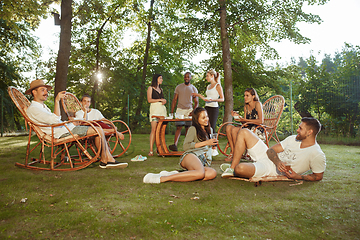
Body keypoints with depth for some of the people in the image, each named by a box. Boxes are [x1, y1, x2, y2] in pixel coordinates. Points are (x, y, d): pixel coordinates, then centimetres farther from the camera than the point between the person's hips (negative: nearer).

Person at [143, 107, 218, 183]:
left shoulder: (210, 130, 29)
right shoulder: (193, 129, 9)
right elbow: (186, 146, -4)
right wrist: (205, 143, -5)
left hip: (202, 163, 6)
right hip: (191, 155, -6)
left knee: (213, 173, -33)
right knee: (200, 173, -41)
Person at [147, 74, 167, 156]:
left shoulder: (161, 89, 24)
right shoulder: (150, 88, 7)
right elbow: (149, 100, -3)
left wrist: (164, 101, 2)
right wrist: (160, 100, -5)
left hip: (162, 108, 6)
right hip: (155, 108, -6)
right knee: (154, 129, -14)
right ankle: (151, 150, -15)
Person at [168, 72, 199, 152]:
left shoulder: (193, 89, 10)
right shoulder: (178, 87, 10)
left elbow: (196, 102, 9)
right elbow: (174, 99, 9)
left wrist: (193, 112, -7)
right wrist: (172, 111, 0)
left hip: (189, 110, 1)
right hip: (180, 110, 0)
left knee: (188, 128, 0)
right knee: (178, 127, -13)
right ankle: (175, 145, -23)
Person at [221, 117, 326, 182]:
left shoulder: (317, 155, -14)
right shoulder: (293, 139, 5)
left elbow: (318, 176, -4)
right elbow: (271, 150, 5)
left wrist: (298, 177, -19)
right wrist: (278, 162, -17)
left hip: (273, 169, -8)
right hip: (268, 156, 8)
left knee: (240, 168, -36)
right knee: (244, 132, 0)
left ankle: (234, 171, 8)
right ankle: (232, 169, -1)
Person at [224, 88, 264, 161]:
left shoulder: (257, 104, -5)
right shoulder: (246, 107, 15)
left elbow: (261, 121, -14)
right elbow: (245, 123, 12)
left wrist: (245, 120, -16)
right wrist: (238, 116, -6)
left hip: (257, 130, -7)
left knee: (234, 130, -26)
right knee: (228, 127, -12)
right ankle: (232, 151, -17)